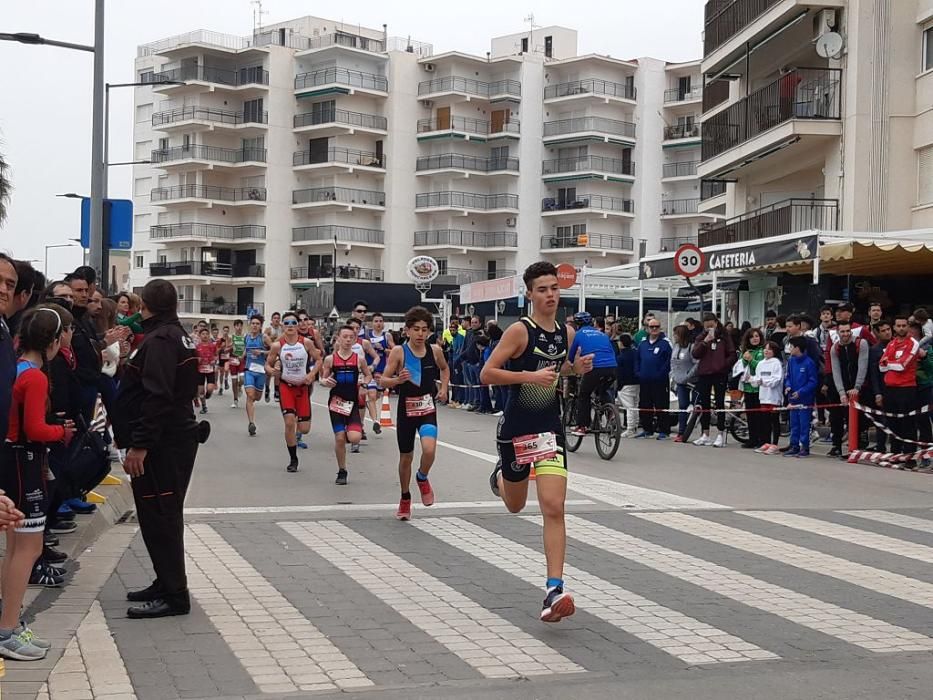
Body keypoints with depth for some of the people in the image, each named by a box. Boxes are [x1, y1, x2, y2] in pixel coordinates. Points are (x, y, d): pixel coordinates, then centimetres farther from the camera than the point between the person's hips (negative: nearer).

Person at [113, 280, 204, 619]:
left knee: (159, 519, -6)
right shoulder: (179, 336, 14)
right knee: (165, 517, 17)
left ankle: (173, 595, -3)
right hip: (179, 437, 10)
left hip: (162, 445, -10)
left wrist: (139, 444, -25)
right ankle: (167, 584, 25)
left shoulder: (159, 341, -17)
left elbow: (156, 398, -25)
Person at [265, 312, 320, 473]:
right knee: (289, 422, -15)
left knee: (304, 429, 0)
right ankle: (293, 460, 1)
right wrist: (272, 370, -21)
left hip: (303, 386, 1)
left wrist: (312, 374, -15)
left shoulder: (306, 343, -7)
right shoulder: (277, 346, -7)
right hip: (286, 386, -1)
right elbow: (267, 364, 2)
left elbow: (318, 360, 2)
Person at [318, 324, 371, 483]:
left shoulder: (359, 359, 0)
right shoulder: (330, 359, -1)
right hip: (336, 402, 0)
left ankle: (350, 431, 23)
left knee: (355, 438, -16)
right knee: (339, 438, -1)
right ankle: (342, 472, 17)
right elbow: (323, 379, 7)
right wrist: (326, 382, -15)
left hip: (353, 402, 0)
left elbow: (369, 376, 13)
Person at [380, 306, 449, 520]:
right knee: (406, 457, 11)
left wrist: (444, 388, 6)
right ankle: (405, 499, 32)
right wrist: (398, 380, -29)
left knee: (429, 449, -24)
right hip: (406, 409, 0)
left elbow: (445, 369, 20)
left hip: (428, 409, 1)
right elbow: (383, 380, -9)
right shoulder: (398, 352, -9)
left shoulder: (435, 351, -1)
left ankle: (422, 478, 9)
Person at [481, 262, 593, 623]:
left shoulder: (568, 333, 4)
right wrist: (530, 376, -27)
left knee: (554, 508, -12)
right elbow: (487, 374, -17)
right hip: (516, 428, -3)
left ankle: (554, 590, -13)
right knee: (515, 505, 18)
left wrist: (576, 368, 2)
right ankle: (501, 474, 55)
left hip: (550, 428, 3)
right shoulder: (519, 331, -13)